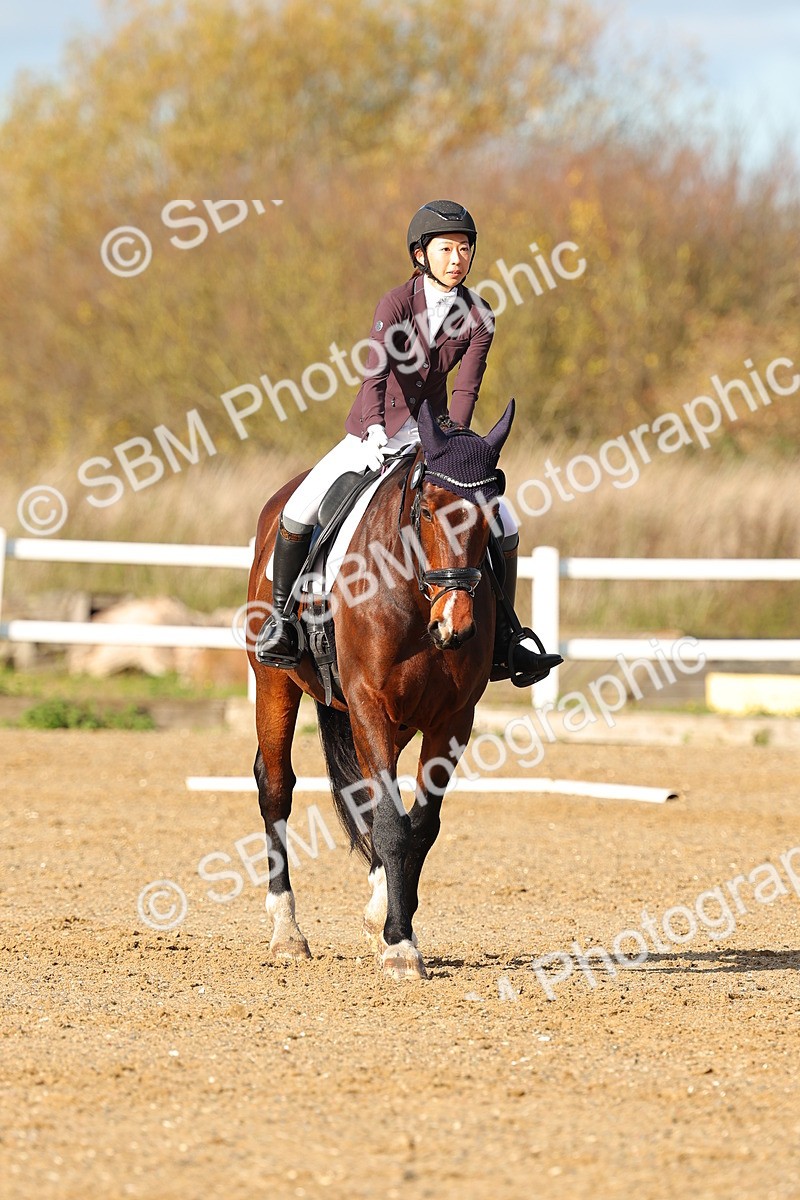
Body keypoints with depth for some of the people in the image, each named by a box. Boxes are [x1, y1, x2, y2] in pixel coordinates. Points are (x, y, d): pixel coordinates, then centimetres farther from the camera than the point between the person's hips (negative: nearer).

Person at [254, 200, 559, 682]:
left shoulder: (478, 316, -5)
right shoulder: (397, 302, -15)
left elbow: (466, 388, -12)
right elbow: (375, 375, -27)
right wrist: (375, 432, -44)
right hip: (375, 431, -3)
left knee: (504, 526, -8)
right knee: (299, 511, -20)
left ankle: (502, 641, 4)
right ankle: (282, 617, -1)